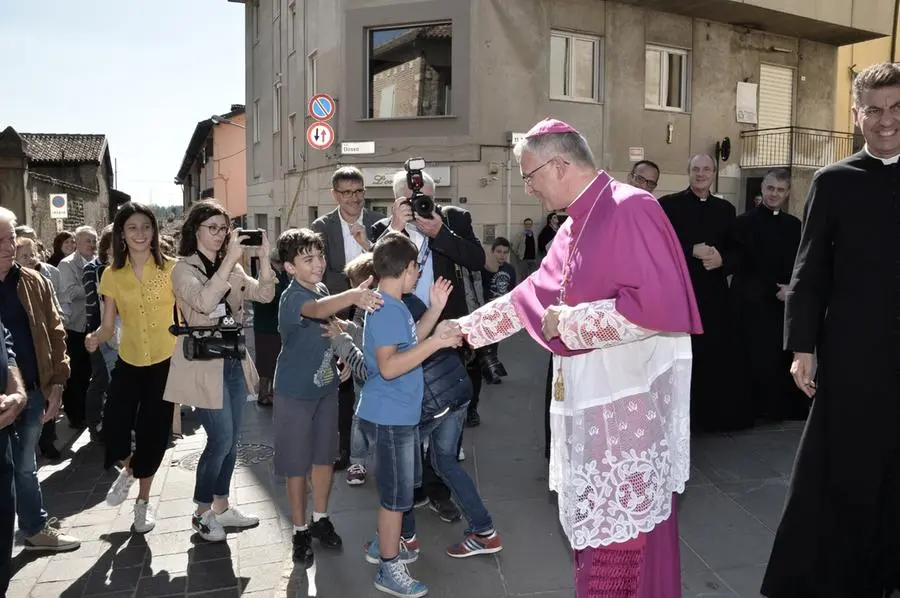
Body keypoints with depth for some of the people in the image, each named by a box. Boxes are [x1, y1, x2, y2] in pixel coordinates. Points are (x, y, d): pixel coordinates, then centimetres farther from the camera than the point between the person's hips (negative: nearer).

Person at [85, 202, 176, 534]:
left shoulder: (170, 268, -8)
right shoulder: (112, 275, 0)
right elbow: (108, 327, 1)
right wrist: (94, 339, -21)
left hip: (166, 363, -2)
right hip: (128, 363, 2)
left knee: (153, 435, 5)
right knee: (113, 432, -9)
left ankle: (143, 501, 32)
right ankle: (127, 470, 30)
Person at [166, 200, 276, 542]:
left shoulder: (232, 269, 10)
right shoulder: (183, 269, -8)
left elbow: (265, 294, -1)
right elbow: (204, 301, -27)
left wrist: (264, 257, -13)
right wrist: (230, 259, -29)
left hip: (234, 360, 6)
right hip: (204, 364, -6)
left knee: (230, 440, 12)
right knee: (221, 440, -5)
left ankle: (221, 508, 27)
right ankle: (201, 513, 13)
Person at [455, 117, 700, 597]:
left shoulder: (630, 208, -15)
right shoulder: (575, 225, 13)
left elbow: (656, 305, -25)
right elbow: (532, 294, 20)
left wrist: (568, 322, -16)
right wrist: (467, 328, 21)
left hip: (629, 400, -9)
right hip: (589, 397, 9)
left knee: (621, 533, 3)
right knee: (593, 524, 19)